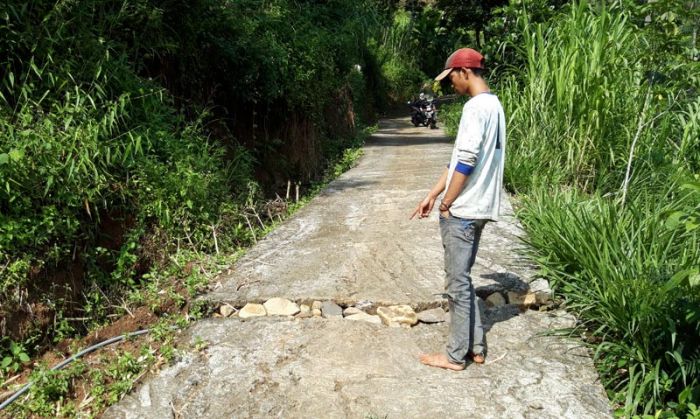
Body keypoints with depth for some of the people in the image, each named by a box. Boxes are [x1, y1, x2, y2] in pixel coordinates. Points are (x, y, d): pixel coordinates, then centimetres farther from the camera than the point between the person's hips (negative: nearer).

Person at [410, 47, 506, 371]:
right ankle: (474, 347, 27)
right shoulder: (494, 105, 16)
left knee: (457, 283, 1)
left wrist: (446, 204, -10)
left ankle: (456, 356, 14)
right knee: (462, 278, 18)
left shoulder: (476, 107, -15)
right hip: (479, 209, 10)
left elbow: (465, 163, -21)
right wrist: (432, 195, 15)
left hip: (462, 211, -10)